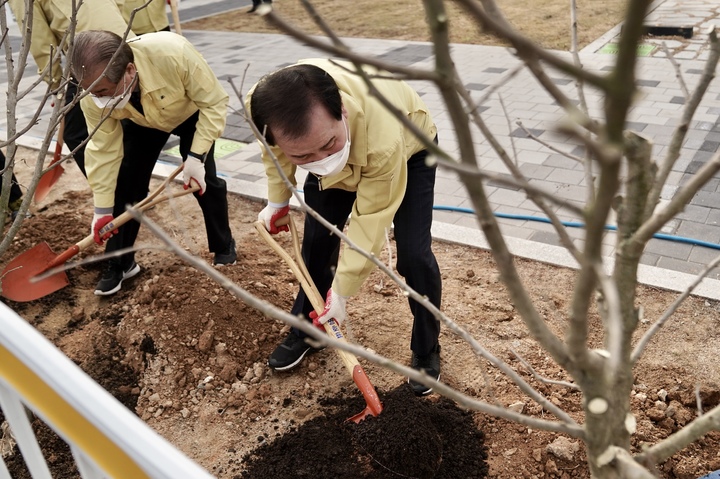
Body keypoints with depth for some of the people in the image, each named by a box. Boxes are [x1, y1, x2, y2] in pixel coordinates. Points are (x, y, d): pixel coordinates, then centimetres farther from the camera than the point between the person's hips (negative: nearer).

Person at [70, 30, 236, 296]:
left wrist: (196, 157, -33)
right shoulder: (93, 92, -32)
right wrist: (103, 210, -17)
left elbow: (215, 101, -31)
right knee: (126, 185, -6)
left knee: (204, 180, -8)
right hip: (140, 123, 2)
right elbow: (103, 150, -21)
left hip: (191, 113, -2)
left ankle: (224, 246, 17)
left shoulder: (174, 53, -45)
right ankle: (119, 263, 10)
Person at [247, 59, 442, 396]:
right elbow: (272, 149, -8)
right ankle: (305, 329, 28)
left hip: (408, 147, -4)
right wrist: (277, 201, -2)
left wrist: (341, 292, -24)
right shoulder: (265, 107, -36)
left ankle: (426, 350, 11)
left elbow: (369, 223, -33)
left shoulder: (383, 141, -48)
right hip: (340, 153, 4)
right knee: (316, 241, 3)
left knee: (414, 255, -14)